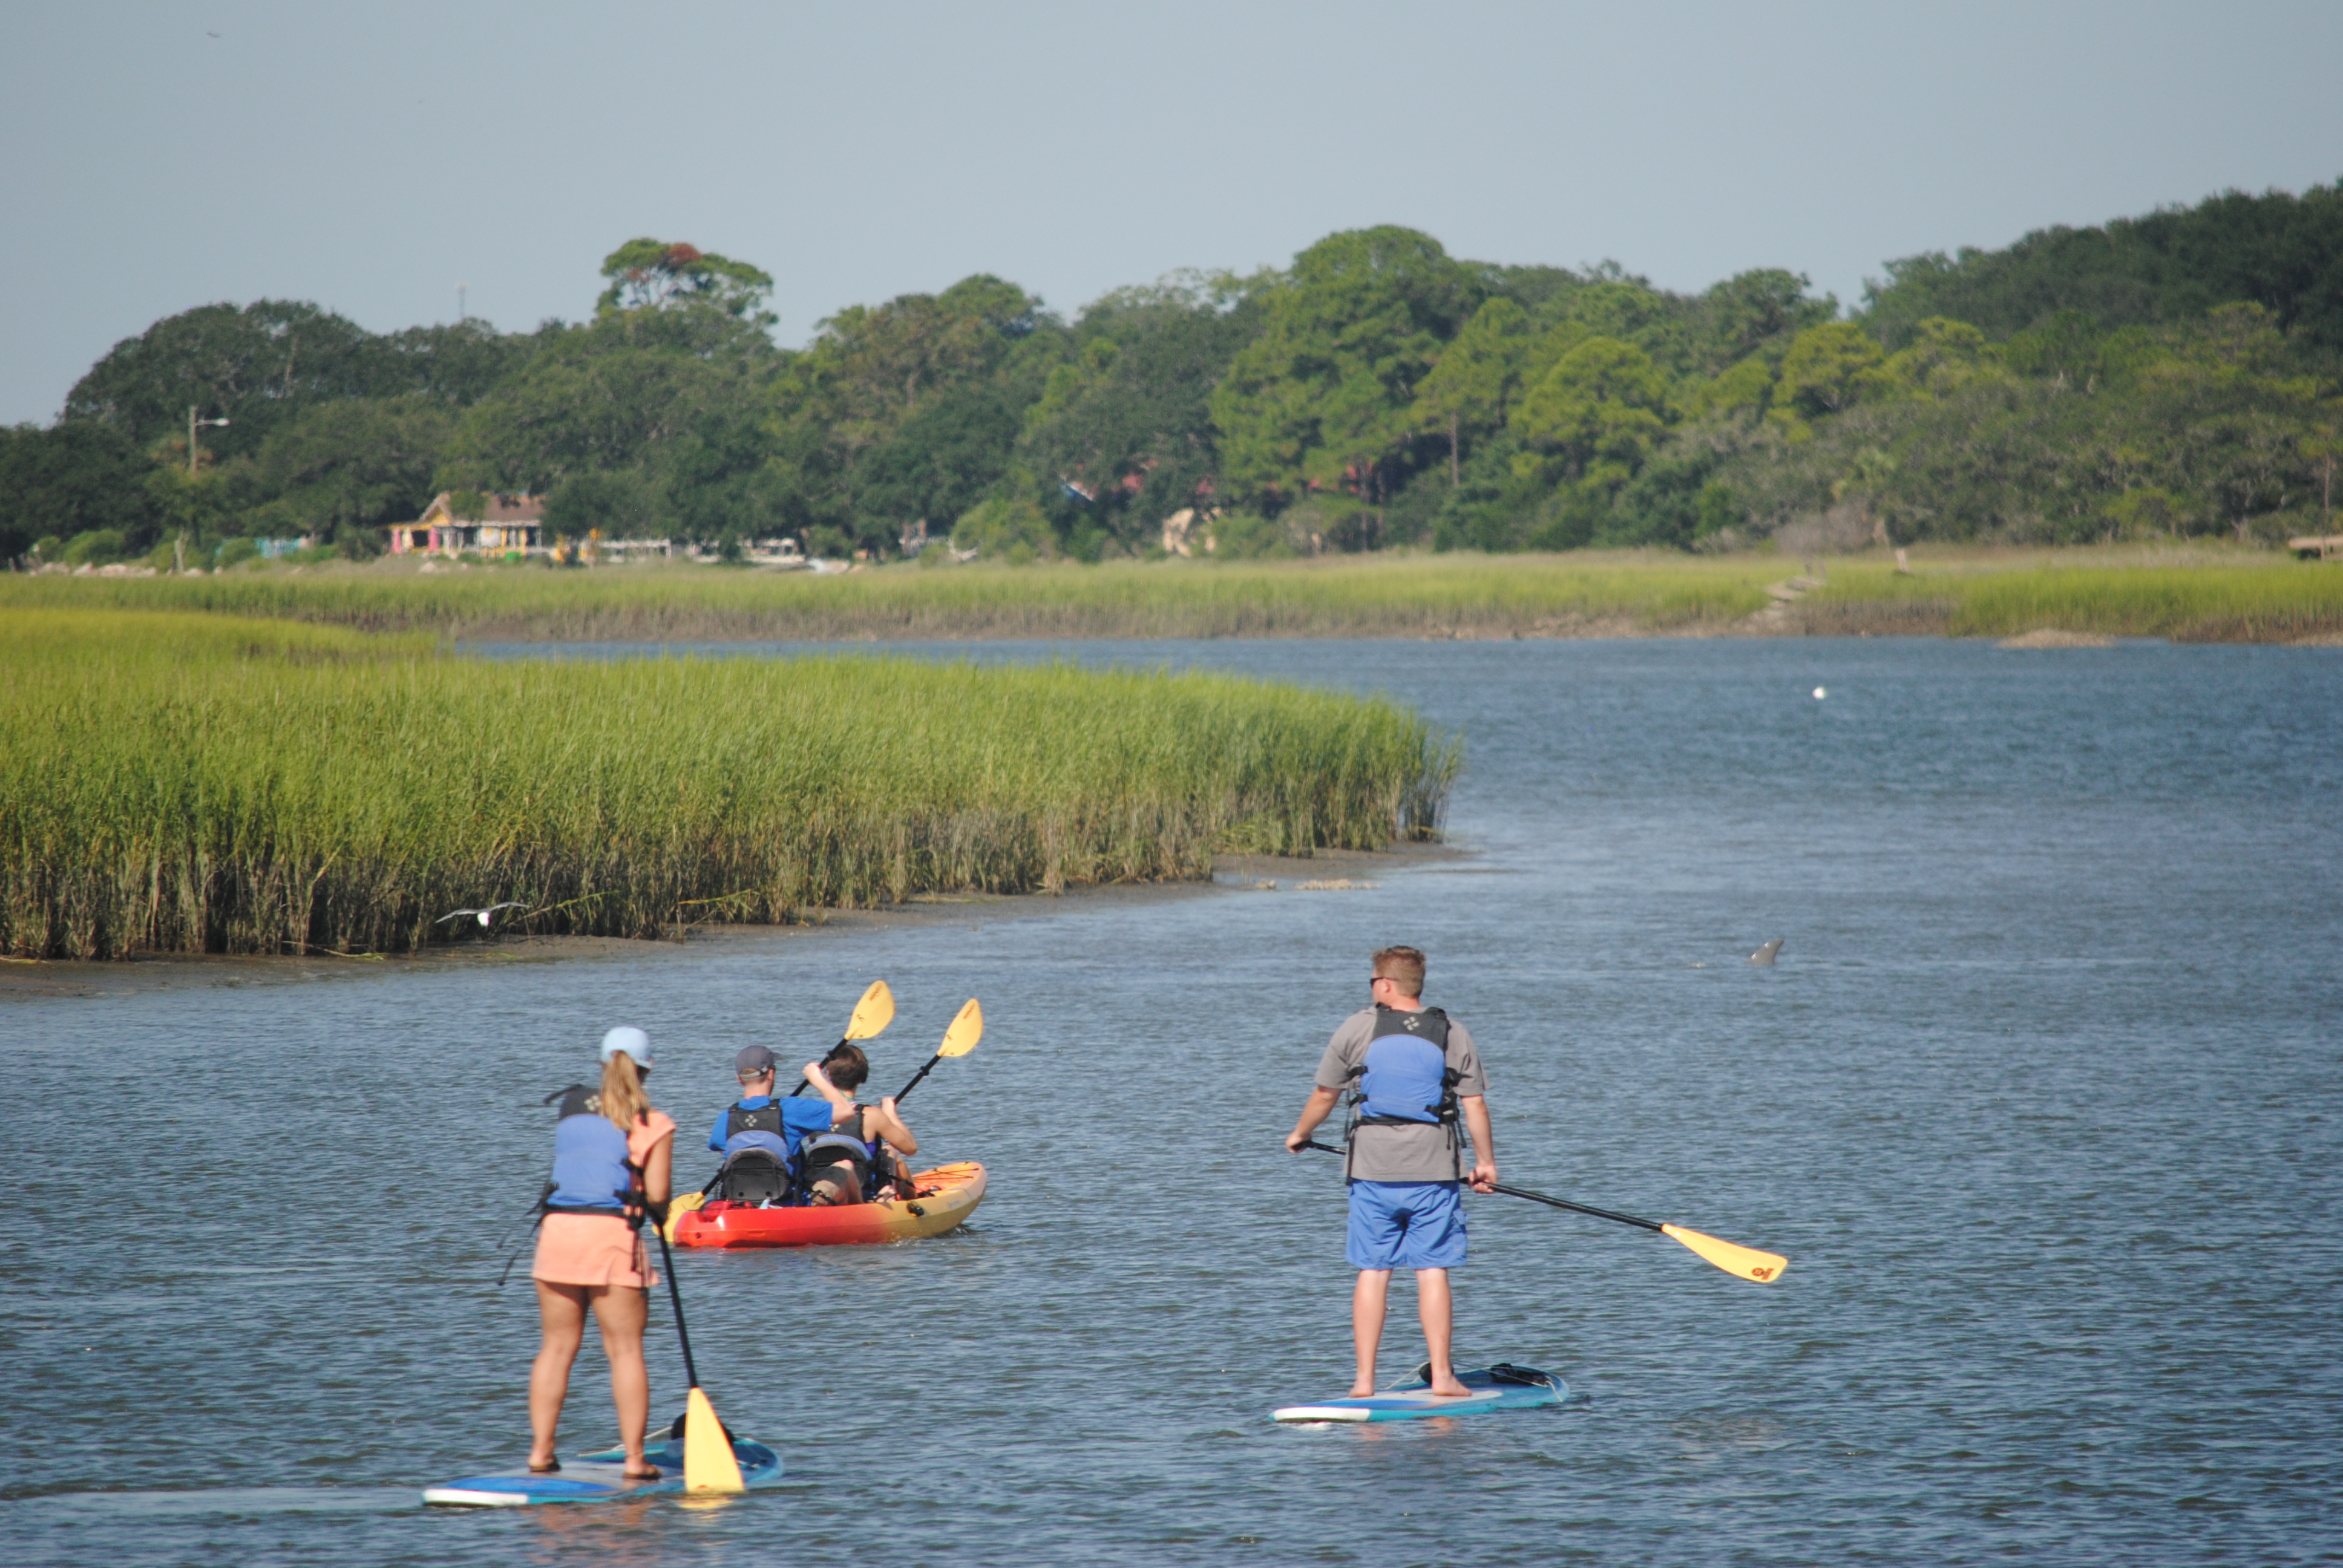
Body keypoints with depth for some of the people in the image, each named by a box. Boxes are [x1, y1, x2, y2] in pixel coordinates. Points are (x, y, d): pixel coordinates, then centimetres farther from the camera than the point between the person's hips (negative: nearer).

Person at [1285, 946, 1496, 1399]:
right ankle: (1442, 1375, 1)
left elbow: (1325, 1093, 7)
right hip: (1434, 1172, 0)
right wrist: (1486, 1162, 13)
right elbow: (1475, 1104, 2)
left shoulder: (1358, 1029, -1)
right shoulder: (1452, 1034, 2)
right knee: (1432, 1271, 4)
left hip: (1373, 1171, 0)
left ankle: (1364, 1380, 3)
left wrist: (1301, 1134, 24)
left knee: (1372, 1272, 4)